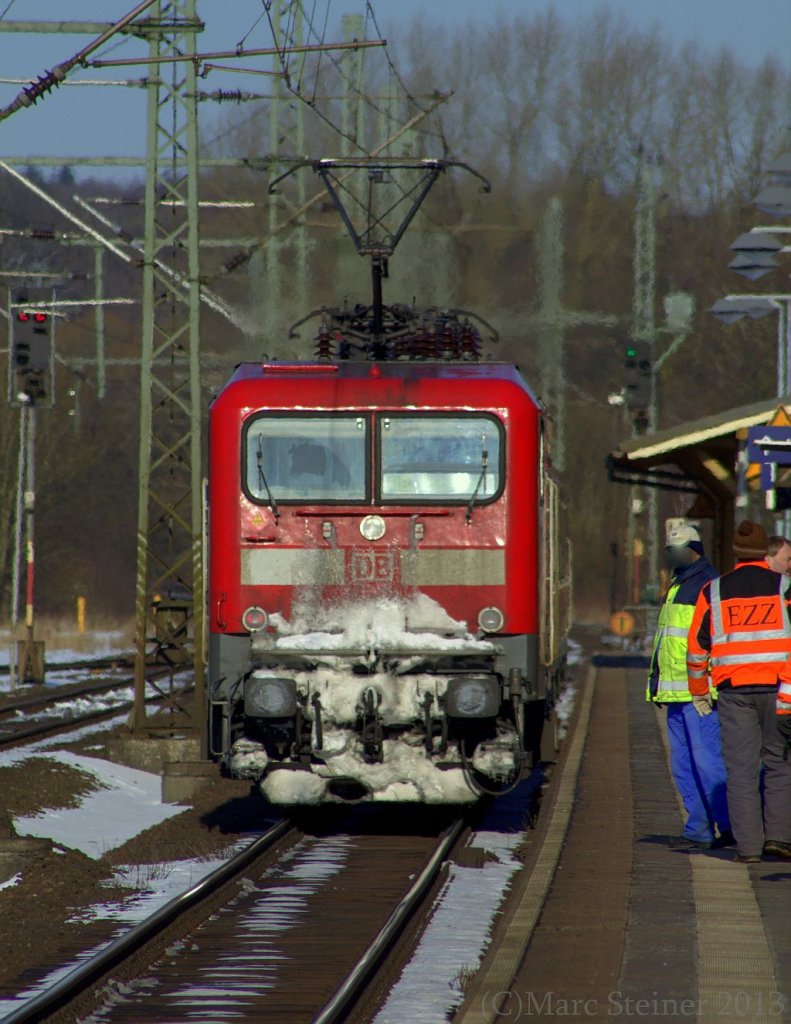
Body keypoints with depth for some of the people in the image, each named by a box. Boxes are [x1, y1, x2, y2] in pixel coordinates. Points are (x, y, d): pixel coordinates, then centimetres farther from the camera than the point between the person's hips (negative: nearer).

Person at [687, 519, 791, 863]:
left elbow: (696, 646, 8)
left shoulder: (714, 591, 6)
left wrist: (698, 690, 19)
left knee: (741, 769, 2)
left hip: (733, 690, 1)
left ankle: (748, 844, -2)